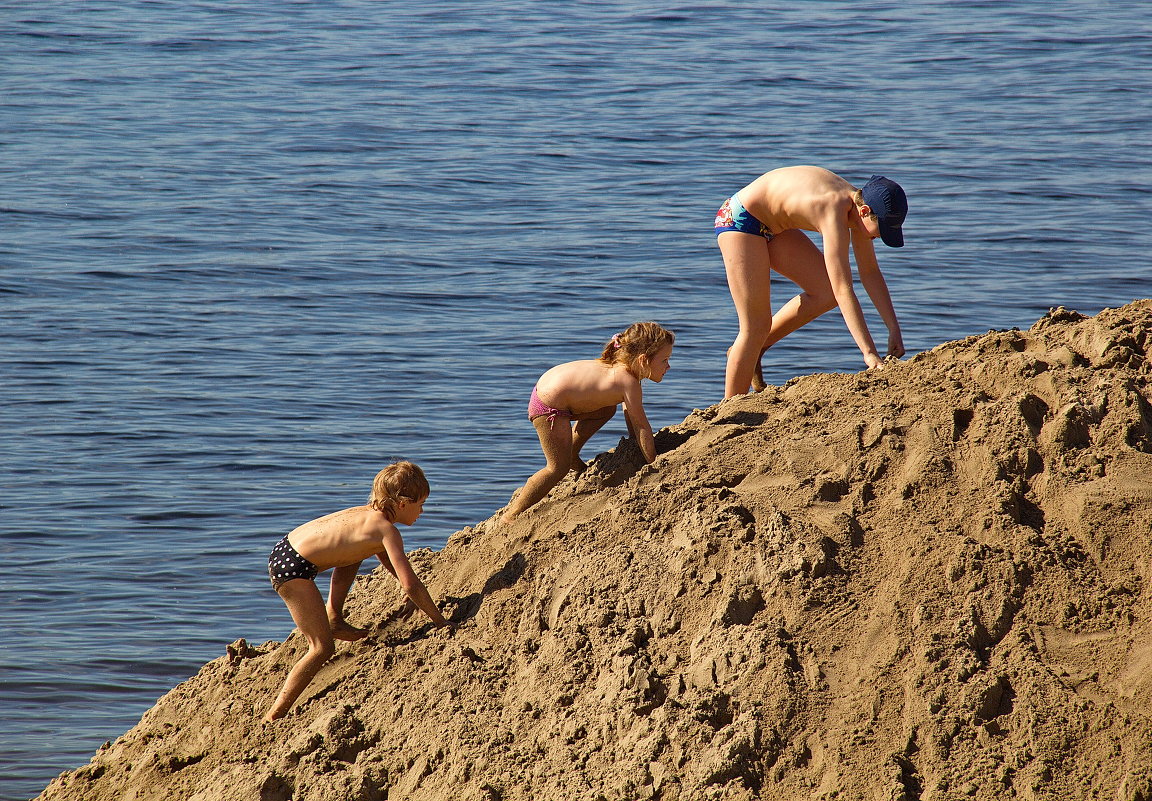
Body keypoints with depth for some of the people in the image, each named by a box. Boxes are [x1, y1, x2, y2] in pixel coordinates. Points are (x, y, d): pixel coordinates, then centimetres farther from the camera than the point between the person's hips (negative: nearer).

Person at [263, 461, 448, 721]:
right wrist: (439, 620, -8)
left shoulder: (367, 514, 14)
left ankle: (333, 620, 32)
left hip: (285, 549, 9)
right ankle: (275, 715, -6)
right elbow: (410, 584, -16)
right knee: (322, 648, -7)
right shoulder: (387, 529, -12)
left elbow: (390, 562, 35)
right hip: (292, 569, -9)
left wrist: (413, 593, 36)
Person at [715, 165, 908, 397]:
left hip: (772, 227, 9)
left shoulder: (858, 205, -7)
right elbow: (843, 289, -36)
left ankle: (754, 349, 12)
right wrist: (868, 352, -38)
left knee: (826, 294, -1)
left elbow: (870, 273, 4)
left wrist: (894, 329, -3)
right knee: (757, 325, -11)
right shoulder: (835, 213, -33)